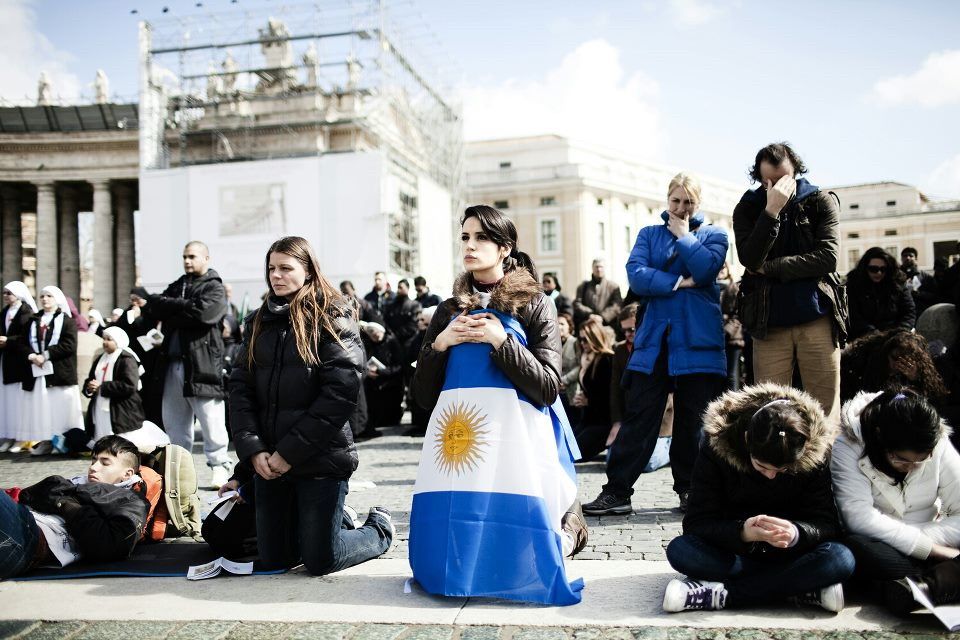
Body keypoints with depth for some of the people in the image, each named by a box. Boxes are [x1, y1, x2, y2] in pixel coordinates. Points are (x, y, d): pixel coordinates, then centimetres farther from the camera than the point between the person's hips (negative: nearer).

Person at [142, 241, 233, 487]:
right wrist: (183, 309, -10)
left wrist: (169, 306, -6)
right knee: (174, 421, 13)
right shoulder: (176, 286, 20)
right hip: (172, 363, 7)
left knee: (211, 421, -5)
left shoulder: (214, 287, 0)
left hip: (202, 365, -7)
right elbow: (151, 309, 9)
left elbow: (204, 311, -20)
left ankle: (219, 466, 7)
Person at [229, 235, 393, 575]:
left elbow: (341, 391, -15)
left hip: (320, 458, -6)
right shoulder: (259, 322, 12)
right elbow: (240, 386, 6)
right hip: (269, 463, 6)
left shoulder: (332, 317, -6)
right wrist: (252, 449, -8)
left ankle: (378, 528, 27)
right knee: (274, 558, 11)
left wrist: (290, 452, -15)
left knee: (319, 561, -1)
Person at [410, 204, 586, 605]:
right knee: (449, 548, 1)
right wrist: (440, 344, -4)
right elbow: (423, 395, 11)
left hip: (515, 435, -4)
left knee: (519, 559, -9)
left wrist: (501, 340, -13)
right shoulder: (449, 312, 14)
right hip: (458, 436, 4)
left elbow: (547, 389, -6)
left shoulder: (534, 305, 3)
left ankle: (567, 532, 28)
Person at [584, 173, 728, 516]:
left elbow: (705, 269, -11)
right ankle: (617, 492, 0)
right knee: (638, 415, -3)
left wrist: (683, 234, -1)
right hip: (655, 339, 1)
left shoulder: (713, 234, 11)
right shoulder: (649, 234, 15)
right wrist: (679, 283, -8)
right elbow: (637, 276, -3)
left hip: (698, 339, -1)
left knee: (692, 418, 4)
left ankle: (689, 489, 17)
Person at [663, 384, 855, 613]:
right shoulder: (717, 446, -18)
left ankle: (719, 594, -30)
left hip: (789, 556, 1)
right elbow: (696, 522, -19)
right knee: (679, 550, -31)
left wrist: (797, 534, -37)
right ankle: (804, 589, -28)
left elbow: (828, 523, -14)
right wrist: (742, 532, -38)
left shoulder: (815, 453, -15)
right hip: (734, 552, 0)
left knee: (841, 559, -31)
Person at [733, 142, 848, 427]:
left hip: (817, 320, 0)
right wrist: (771, 210, -16)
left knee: (826, 409, 1)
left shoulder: (820, 203, 4)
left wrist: (769, 268, -8)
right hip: (769, 324, 1)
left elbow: (827, 258, -8)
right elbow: (750, 259, -9)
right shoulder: (747, 208, 6)